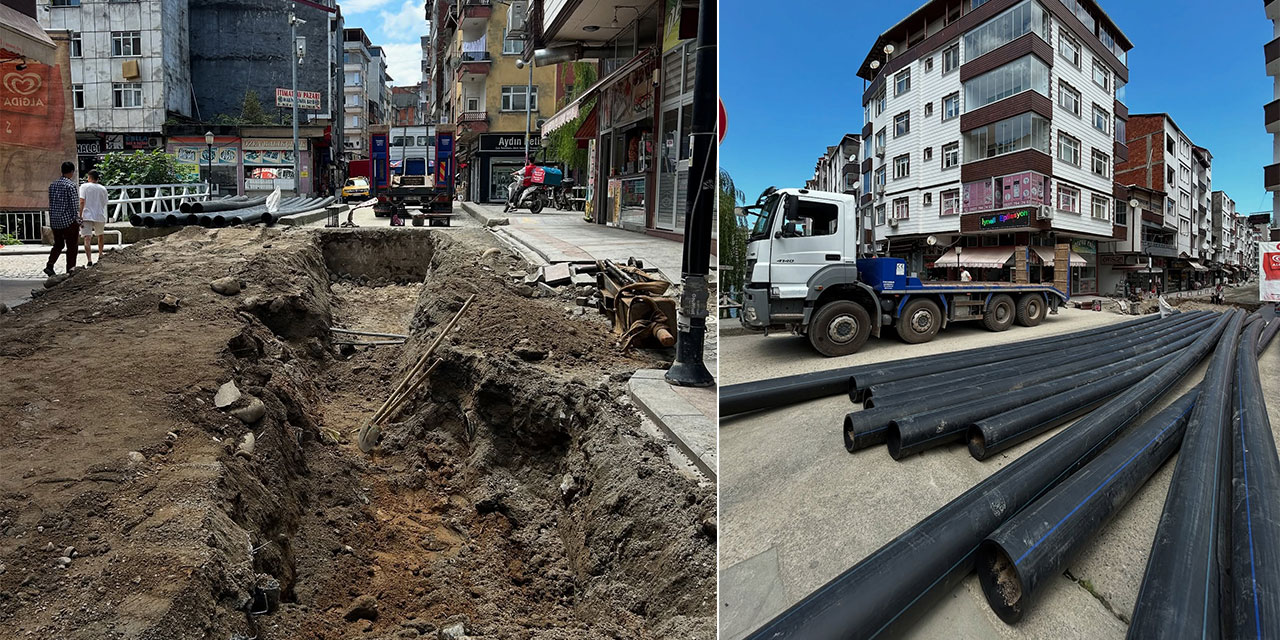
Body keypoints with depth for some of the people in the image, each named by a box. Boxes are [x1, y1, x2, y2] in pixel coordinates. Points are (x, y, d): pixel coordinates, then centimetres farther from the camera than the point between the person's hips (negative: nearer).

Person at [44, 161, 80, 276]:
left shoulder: (52, 185, 10)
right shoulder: (70, 185, -11)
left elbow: (51, 204, 14)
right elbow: (74, 205, -13)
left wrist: (52, 219, 21)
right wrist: (77, 221, -6)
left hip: (54, 221, 7)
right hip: (68, 220, -6)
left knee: (58, 245, 17)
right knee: (72, 246, 4)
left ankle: (49, 265, 1)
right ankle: (70, 270, 6)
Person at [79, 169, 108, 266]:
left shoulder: (84, 186, -1)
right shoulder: (103, 189, 9)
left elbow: (82, 202, -9)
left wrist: (80, 216, -9)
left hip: (87, 216, -3)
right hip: (100, 216, 3)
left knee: (87, 239, -7)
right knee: (100, 235, 26)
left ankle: (89, 260, -21)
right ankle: (100, 256, 37)